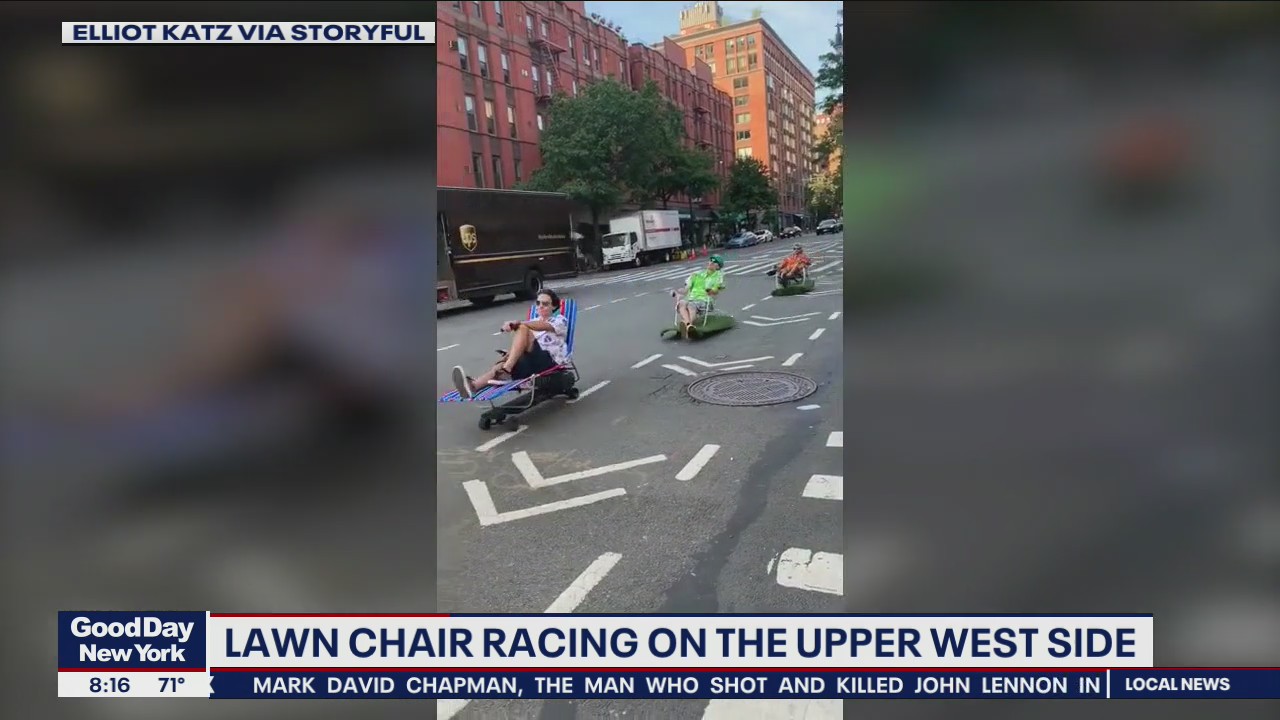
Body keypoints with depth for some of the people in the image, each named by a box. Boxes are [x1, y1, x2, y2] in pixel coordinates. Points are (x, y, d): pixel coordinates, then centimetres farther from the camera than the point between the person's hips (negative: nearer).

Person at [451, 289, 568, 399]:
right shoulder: (533, 323, 27)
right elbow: (521, 346, 14)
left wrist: (516, 323, -29)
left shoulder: (560, 320, 8)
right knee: (501, 365, -27)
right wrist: (508, 355, -9)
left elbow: (543, 326, -16)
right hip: (532, 362, 5)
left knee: (523, 328, -24)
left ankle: (506, 370, -34)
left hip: (550, 362, -5)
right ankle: (473, 386, -54)